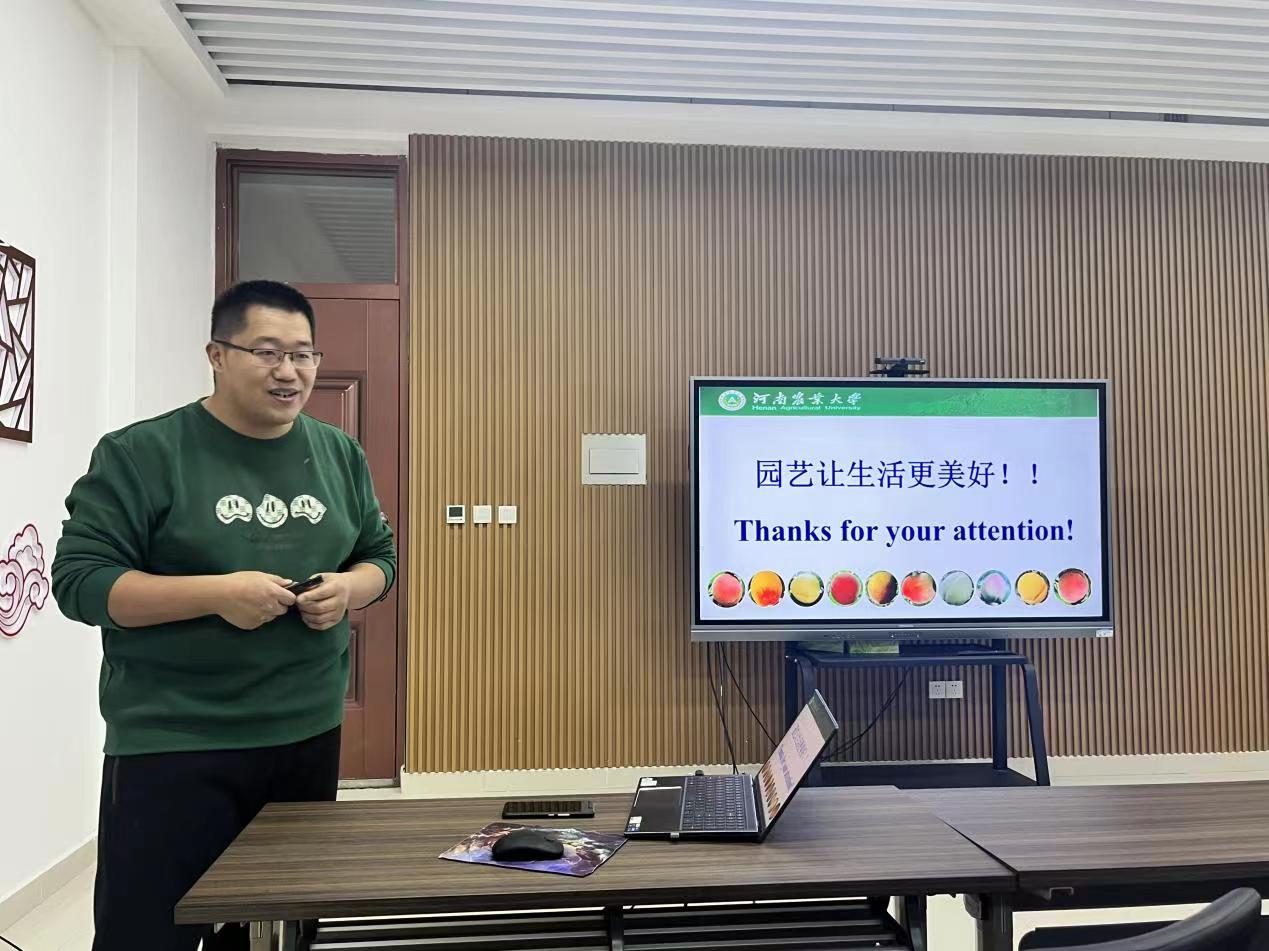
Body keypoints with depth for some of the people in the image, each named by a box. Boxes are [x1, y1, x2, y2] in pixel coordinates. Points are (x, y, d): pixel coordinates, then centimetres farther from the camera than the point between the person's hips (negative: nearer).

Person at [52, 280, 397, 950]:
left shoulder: (340, 455, 7)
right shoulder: (140, 454, -8)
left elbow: (381, 557, 14)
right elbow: (79, 580, -11)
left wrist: (347, 590, -9)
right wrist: (216, 593, -23)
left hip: (309, 736, 5)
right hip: (172, 743, -4)